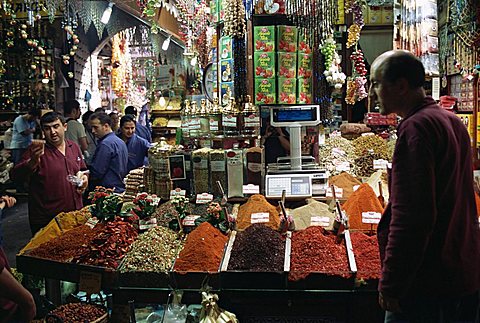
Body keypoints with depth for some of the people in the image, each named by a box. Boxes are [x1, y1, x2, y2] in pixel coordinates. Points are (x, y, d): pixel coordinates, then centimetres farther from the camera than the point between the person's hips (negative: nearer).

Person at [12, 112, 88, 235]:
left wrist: (84, 177, 0)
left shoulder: (74, 147, 7)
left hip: (76, 213, 5)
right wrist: (33, 161, -41)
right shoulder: (36, 151, -8)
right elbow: (17, 175, -21)